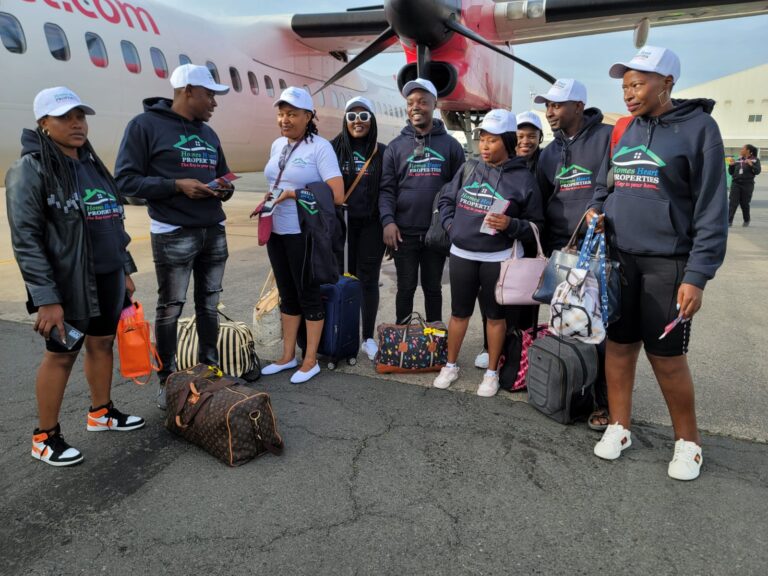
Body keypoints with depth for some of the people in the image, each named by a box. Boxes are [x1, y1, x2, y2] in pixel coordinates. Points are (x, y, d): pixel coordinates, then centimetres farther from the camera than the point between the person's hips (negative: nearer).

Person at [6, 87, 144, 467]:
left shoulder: (91, 165, 12)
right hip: (68, 284, -7)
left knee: (102, 343, 15)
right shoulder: (30, 170, -11)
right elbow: (26, 239, -15)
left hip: (106, 280, 7)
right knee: (61, 354, 3)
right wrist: (46, 297, -20)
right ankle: (45, 437, 19)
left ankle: (101, 412, 34)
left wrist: (124, 269, 15)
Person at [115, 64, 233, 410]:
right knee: (171, 309, 2)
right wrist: (177, 185, -21)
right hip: (173, 235, -6)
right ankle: (167, 379, 16)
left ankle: (210, 368, 27)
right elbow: (125, 180, -11)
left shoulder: (208, 133, 15)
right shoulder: (146, 125, -6)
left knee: (209, 305, 13)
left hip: (214, 232, 6)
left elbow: (222, 173, 24)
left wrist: (225, 189, 0)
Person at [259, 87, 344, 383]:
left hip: (305, 234, -7)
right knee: (287, 294, 14)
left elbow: (337, 195, -19)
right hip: (277, 232, 7)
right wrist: (270, 199, 4)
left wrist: (295, 194, -18)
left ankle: (310, 361, 16)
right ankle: (288, 356, 27)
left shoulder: (320, 147, -11)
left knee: (308, 294, 3)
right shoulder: (277, 146, 10)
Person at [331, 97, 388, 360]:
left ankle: (368, 338, 14)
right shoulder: (334, 148, 4)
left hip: (371, 226, 0)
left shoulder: (382, 152, 4)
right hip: (340, 224, 0)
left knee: (368, 280, 4)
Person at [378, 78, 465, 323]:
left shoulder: (450, 145, 4)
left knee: (433, 287, 14)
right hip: (404, 232, 0)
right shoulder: (396, 146, 4)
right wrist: (388, 221, -14)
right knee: (406, 287, 11)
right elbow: (386, 189, -1)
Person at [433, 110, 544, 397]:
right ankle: (450, 366, 30)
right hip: (461, 255, 3)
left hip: (497, 259, -3)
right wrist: (450, 224, 3)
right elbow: (446, 198, 18)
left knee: (495, 315, 10)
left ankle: (492, 372, 25)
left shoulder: (523, 178, -6)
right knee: (459, 313, 13)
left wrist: (510, 225, -20)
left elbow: (535, 224, -3)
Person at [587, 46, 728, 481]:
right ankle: (620, 427, 27)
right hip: (619, 260, 5)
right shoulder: (624, 131, 9)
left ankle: (689, 441, 24)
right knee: (619, 347, 10)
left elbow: (712, 209, -10)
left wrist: (697, 276, -15)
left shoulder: (698, 127, -7)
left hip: (667, 264, -5)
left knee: (667, 357, 3)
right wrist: (596, 210, -2)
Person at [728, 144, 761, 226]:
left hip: (747, 185, -3)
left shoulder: (755, 160, 3)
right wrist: (731, 165, -2)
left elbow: (757, 171, -9)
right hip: (736, 183, 3)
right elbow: (731, 173, 15)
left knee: (744, 203, 5)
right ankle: (729, 221, -11)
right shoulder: (737, 160, 12)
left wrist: (751, 165, -23)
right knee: (733, 203, -7)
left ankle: (746, 221, 23)